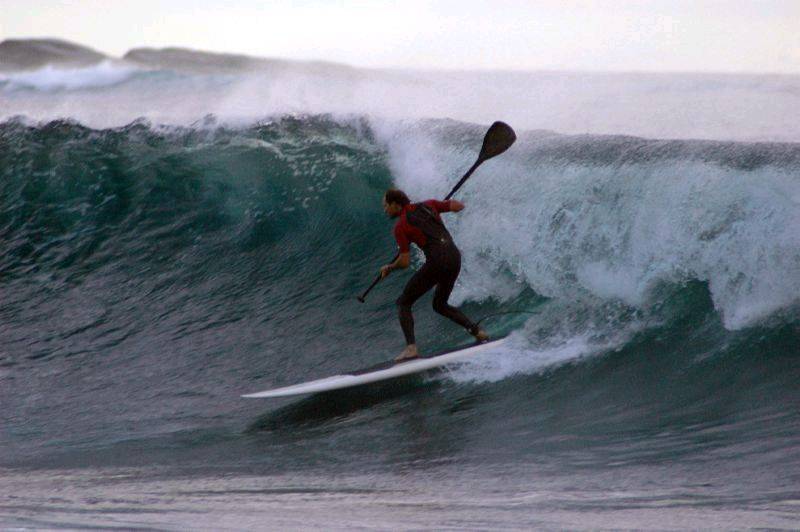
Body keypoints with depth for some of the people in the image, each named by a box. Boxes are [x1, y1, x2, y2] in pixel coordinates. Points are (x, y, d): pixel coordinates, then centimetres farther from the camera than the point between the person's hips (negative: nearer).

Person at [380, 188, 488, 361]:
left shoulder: (400, 226, 0)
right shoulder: (427, 205, 14)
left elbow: (404, 262, -2)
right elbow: (459, 206, 13)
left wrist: (388, 268, 18)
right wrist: (443, 205, 33)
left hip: (437, 261, -7)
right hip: (455, 257, 7)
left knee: (404, 303, 6)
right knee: (440, 305, 28)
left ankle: (411, 348, -11)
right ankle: (477, 331, 16)